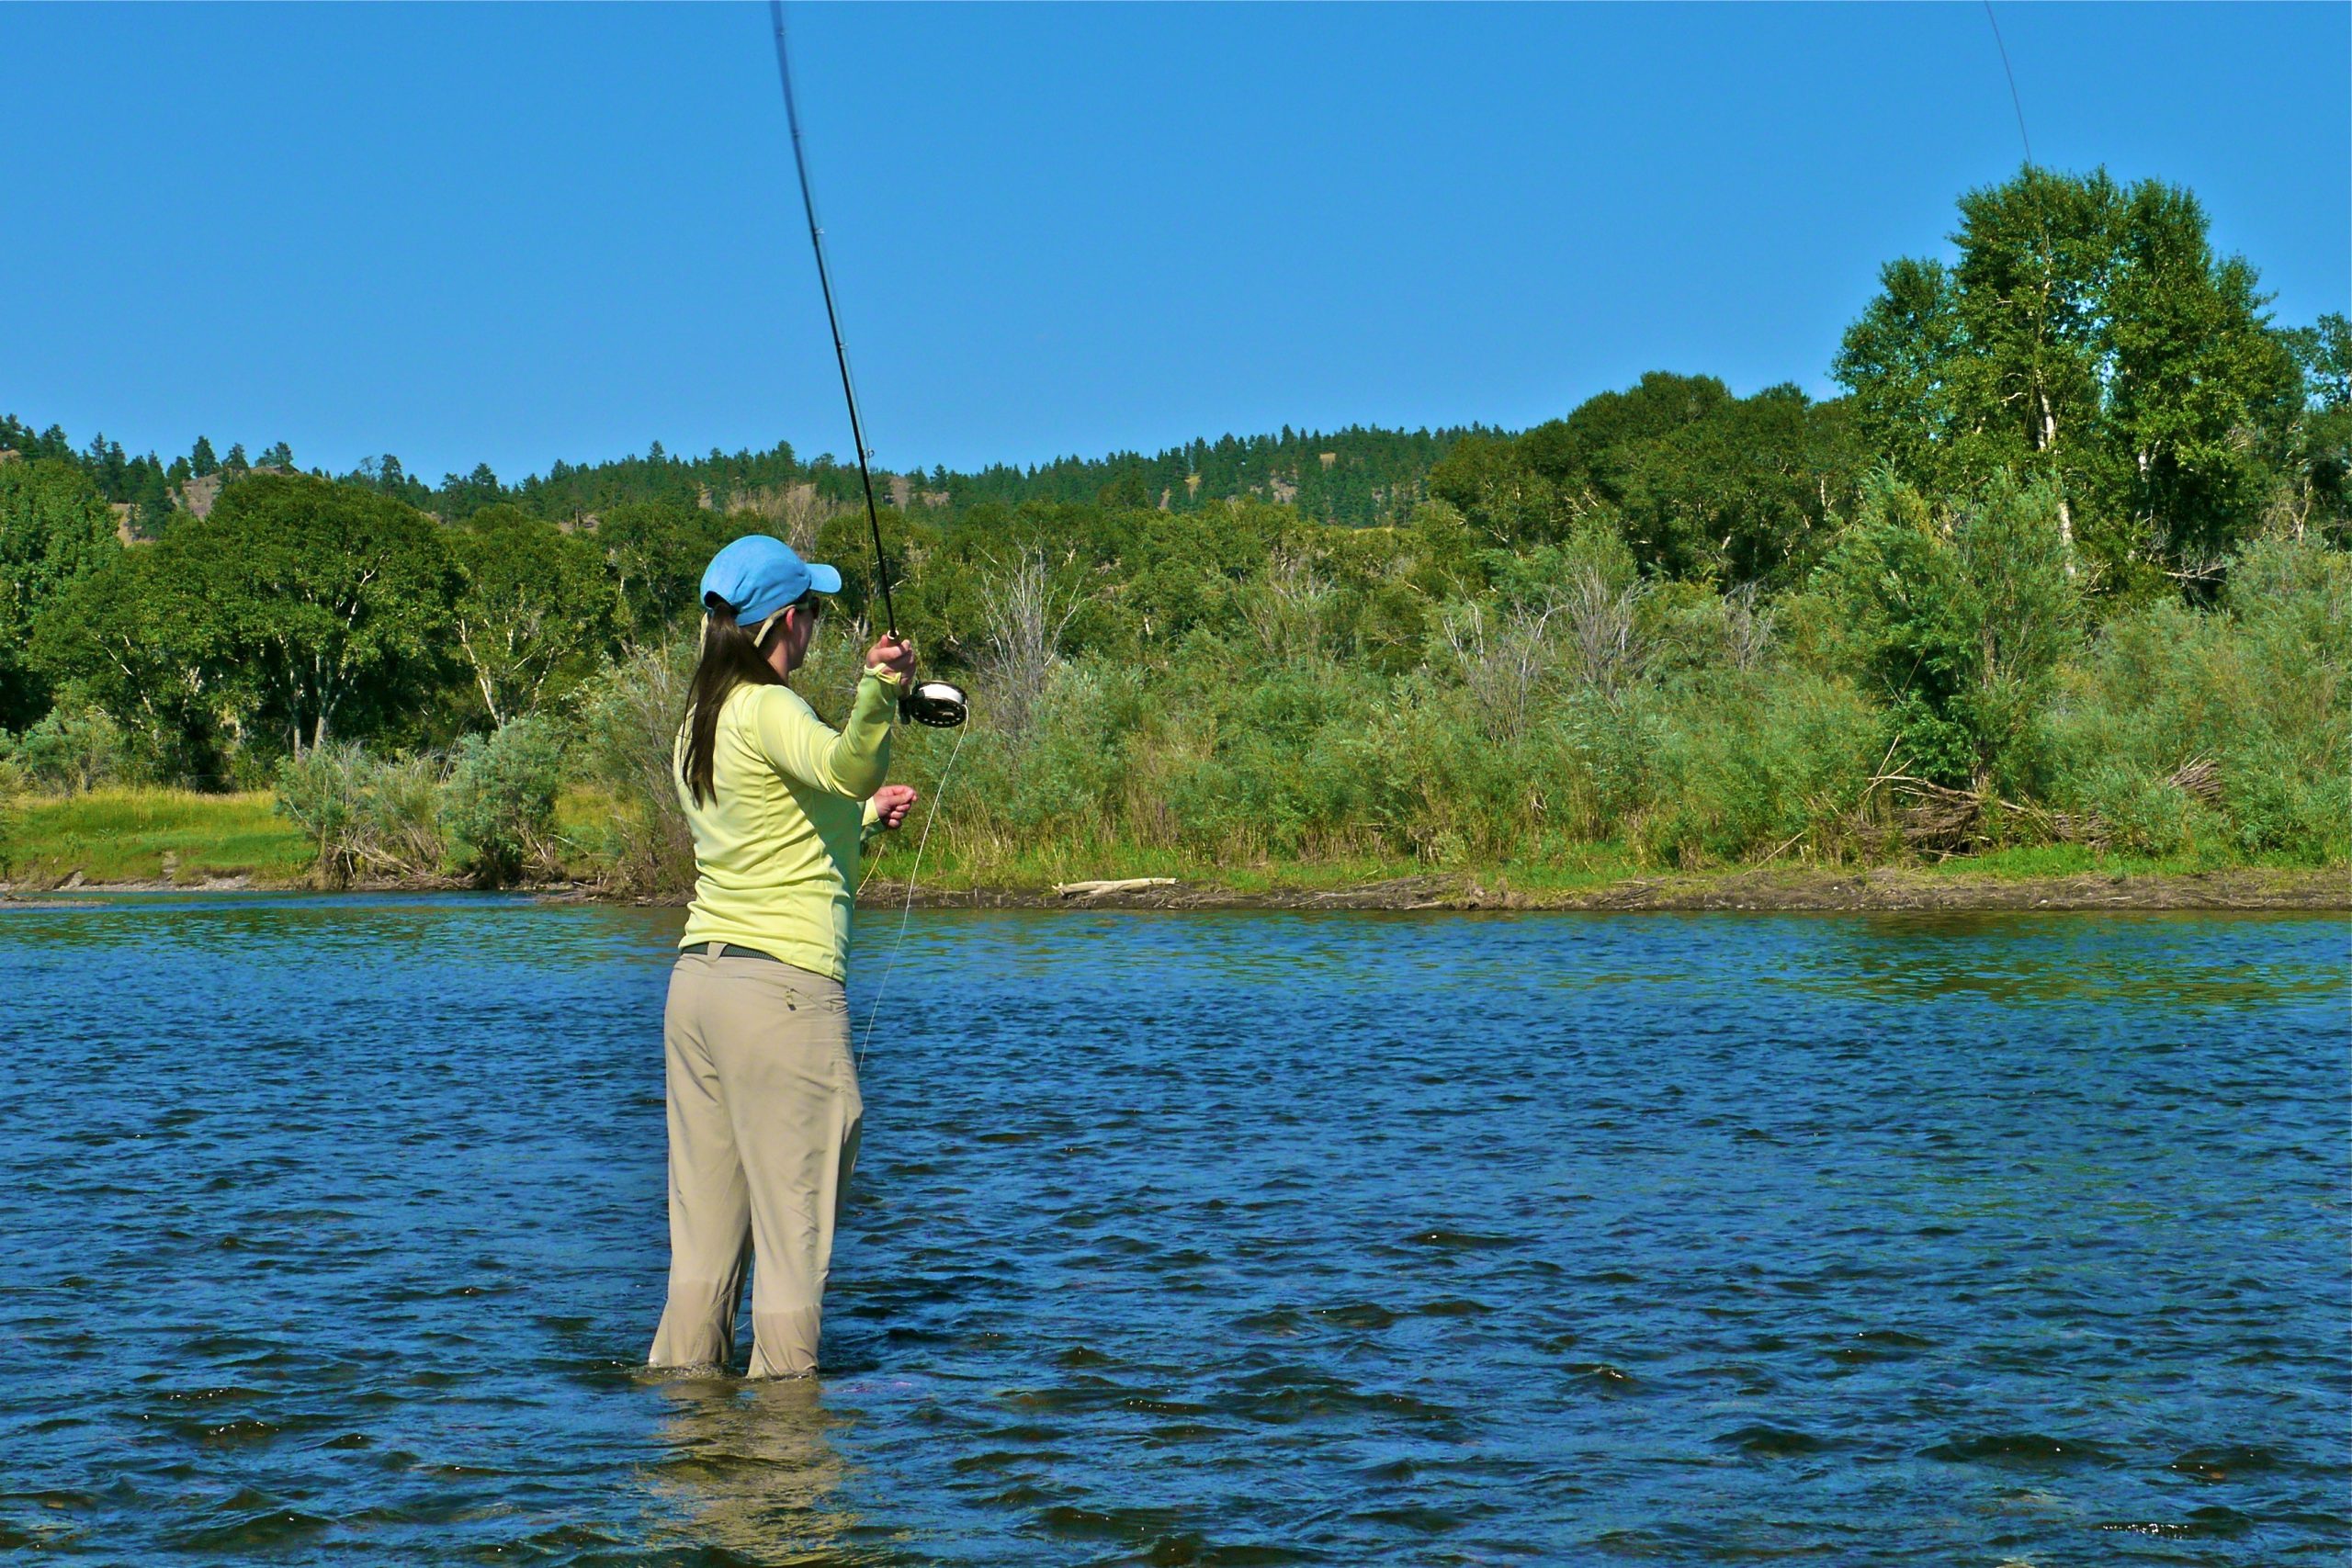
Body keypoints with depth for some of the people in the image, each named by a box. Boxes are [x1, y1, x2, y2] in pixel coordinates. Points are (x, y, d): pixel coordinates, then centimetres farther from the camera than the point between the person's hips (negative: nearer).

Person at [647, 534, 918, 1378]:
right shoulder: (768, 709, -9)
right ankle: (782, 1379, 0)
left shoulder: (698, 724, 17)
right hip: (784, 985, -8)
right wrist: (878, 692, -47)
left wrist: (864, 817, 40)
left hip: (696, 978, 8)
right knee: (793, 1217, -1)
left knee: (704, 1221, 12)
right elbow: (843, 768, -32)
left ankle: (681, 1371, 15)